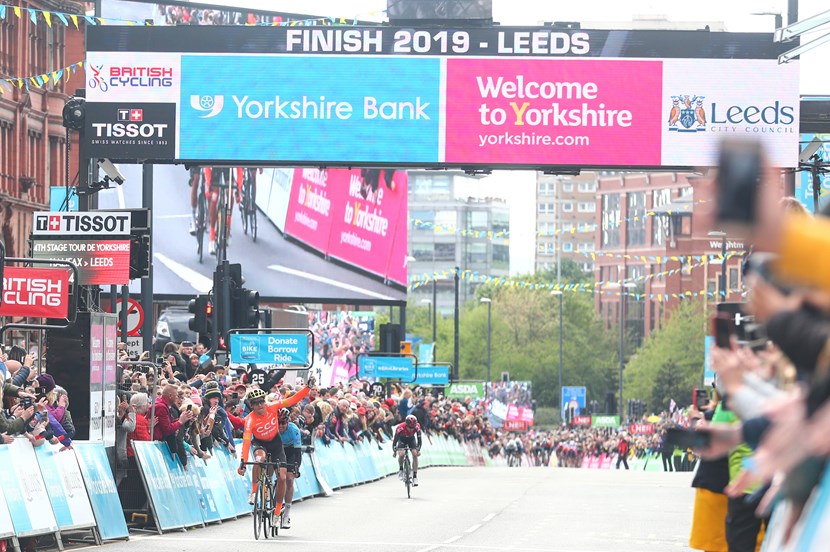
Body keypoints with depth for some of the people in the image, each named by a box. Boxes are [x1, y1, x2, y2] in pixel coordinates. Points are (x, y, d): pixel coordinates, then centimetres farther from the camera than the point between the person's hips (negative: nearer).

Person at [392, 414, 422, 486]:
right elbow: (395, 439, -24)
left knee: (415, 454, -16)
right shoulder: (400, 428, -37)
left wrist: (418, 449, -22)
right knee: (401, 454, -27)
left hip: (411, 438, 2)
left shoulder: (417, 427, -32)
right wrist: (394, 451, -24)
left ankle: (415, 476, -10)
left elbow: (419, 438, -19)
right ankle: (400, 469, 0)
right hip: (402, 439, -2)